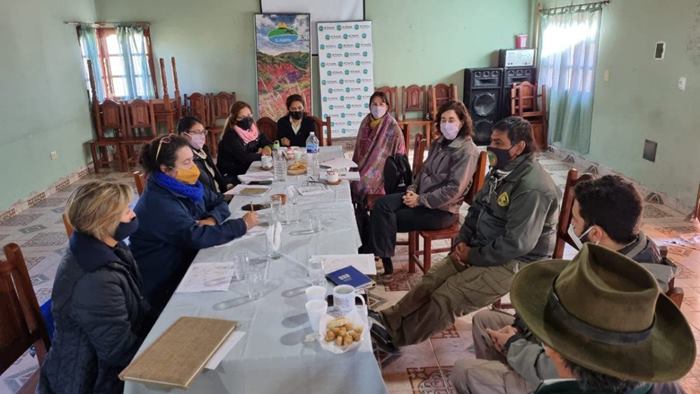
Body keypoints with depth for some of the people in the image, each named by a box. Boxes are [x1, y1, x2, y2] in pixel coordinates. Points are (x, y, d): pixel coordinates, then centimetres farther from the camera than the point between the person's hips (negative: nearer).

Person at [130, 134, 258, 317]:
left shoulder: (189, 185, 2)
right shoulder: (157, 204, -25)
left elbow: (219, 203, 9)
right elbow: (195, 237, -33)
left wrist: (212, 219, -15)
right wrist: (242, 225, -25)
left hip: (190, 262, 8)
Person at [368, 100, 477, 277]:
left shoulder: (467, 151, -14)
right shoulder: (439, 143, 11)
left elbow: (454, 190, -21)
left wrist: (420, 200, -19)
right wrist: (412, 189, -1)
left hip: (441, 210, -7)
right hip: (422, 197, 7)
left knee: (389, 219, -14)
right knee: (381, 204, -15)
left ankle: (386, 262, 2)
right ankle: (375, 255, -16)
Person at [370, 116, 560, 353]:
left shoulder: (532, 188, -25)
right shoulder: (501, 170, 5)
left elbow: (517, 244, -28)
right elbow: (477, 207, 15)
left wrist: (473, 256, -17)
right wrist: (463, 240, 0)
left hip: (514, 262, -9)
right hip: (482, 249, 9)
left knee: (448, 297, -15)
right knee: (432, 280, -4)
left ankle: (395, 335, 0)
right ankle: (389, 319, 0)